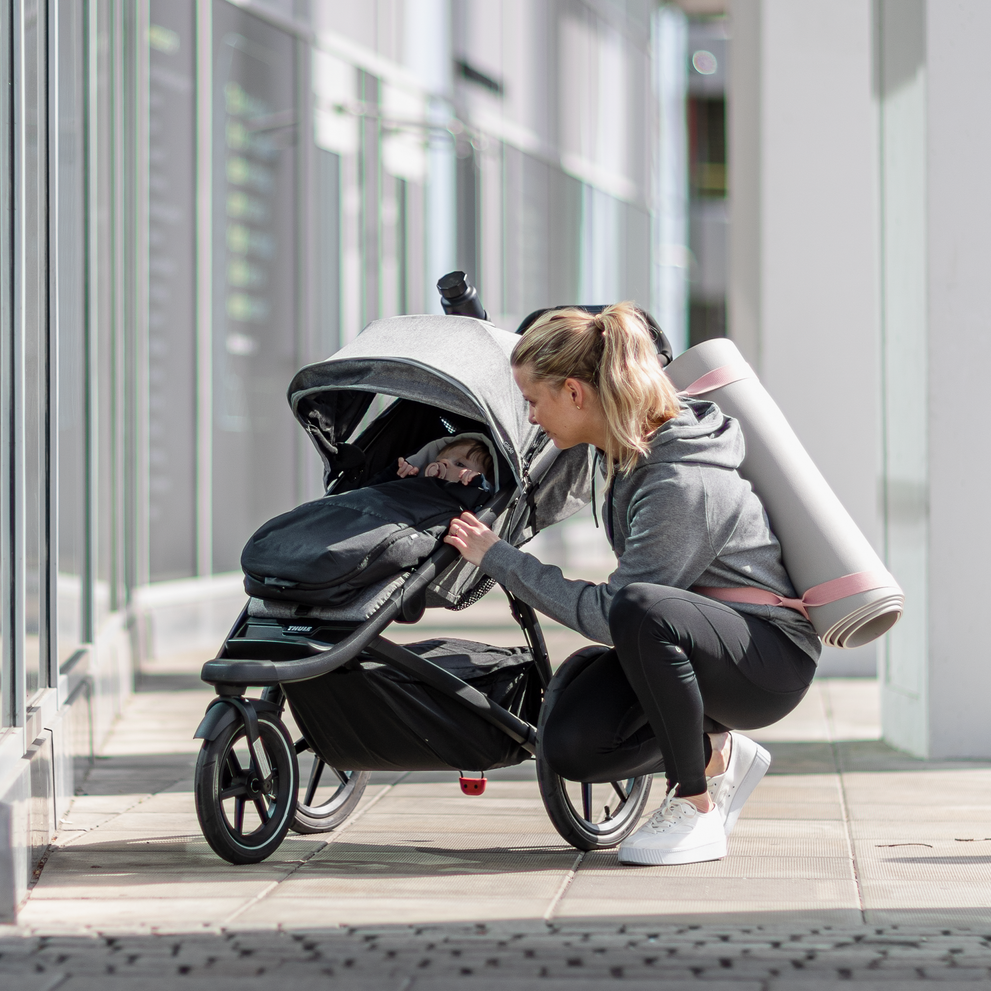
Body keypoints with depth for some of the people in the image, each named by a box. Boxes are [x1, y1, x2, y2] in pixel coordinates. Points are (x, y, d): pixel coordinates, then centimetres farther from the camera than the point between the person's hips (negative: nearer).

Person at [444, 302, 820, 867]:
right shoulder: (631, 446, -1)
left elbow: (609, 614, -27)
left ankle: (695, 810, -22)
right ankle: (719, 755, 12)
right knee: (569, 746, -9)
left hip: (773, 658, -8)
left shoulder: (679, 485, -29)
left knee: (640, 609, -38)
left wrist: (499, 559, -19)